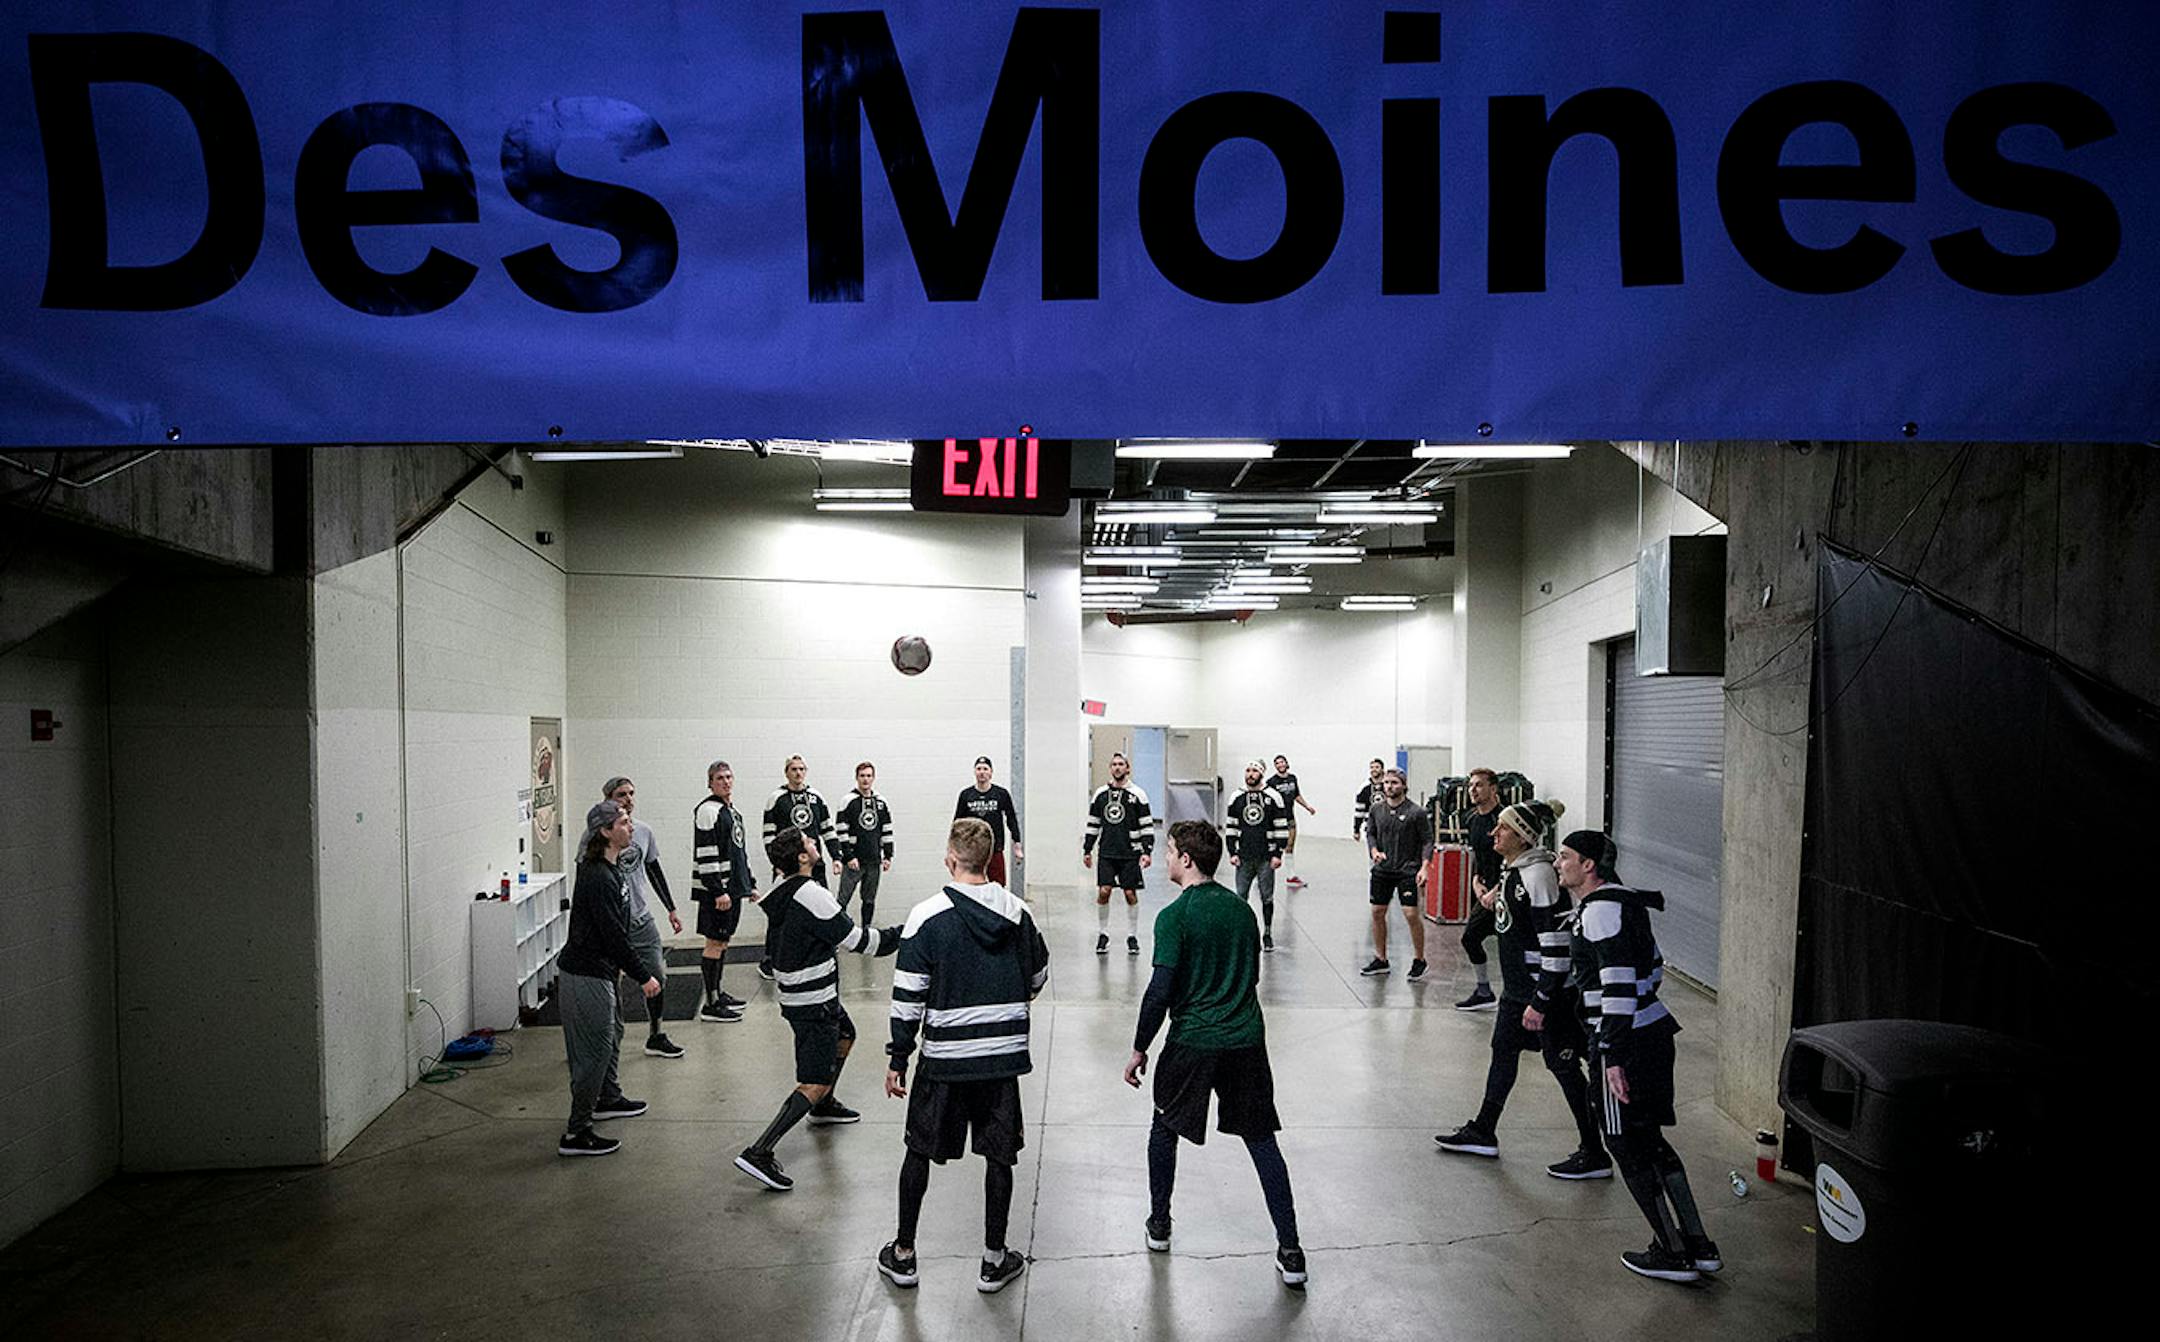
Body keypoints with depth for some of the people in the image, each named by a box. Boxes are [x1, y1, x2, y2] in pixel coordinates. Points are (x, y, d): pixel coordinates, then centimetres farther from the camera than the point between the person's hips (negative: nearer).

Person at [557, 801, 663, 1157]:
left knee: (611, 1034, 25)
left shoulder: (607, 870, 8)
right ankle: (577, 1134, 3)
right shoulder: (598, 877, -24)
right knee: (593, 1051, -4)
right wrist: (643, 975, -20)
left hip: (597, 970, 10)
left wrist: (631, 968, 24)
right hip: (586, 976, -10)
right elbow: (614, 935, -25)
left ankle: (607, 1098, 44)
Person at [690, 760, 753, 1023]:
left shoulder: (733, 811, 17)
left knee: (723, 940, 16)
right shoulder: (707, 811, -13)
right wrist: (718, 891, -21)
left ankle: (718, 993, 26)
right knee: (715, 942, -6)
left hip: (733, 888, 9)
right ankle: (711, 1004, -2)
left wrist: (750, 883, 21)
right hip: (715, 890, -9)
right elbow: (705, 855, -19)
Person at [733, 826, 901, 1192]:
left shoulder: (781, 895, 4)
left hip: (796, 994, 10)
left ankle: (824, 1106, 49)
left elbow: (774, 944, 15)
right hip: (813, 1002, -10)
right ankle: (760, 1152, -15)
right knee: (815, 1084, -10)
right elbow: (855, 940, -19)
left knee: (845, 1035, 32)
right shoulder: (812, 894, -24)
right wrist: (898, 936, -6)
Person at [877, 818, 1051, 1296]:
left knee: (920, 1150, 14)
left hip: (944, 1057, -2)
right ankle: (994, 1260, 20)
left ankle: (903, 1255, 26)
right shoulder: (1017, 911, -1)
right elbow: (1038, 978, 11)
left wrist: (897, 1059, -2)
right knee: (999, 1154, 12)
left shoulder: (926, 917, -12)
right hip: (1004, 1056, 2)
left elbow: (908, 998, -10)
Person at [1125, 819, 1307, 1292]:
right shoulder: (1241, 908, 6)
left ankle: (1159, 1225, 32)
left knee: (1164, 1128, 19)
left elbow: (1160, 990, -14)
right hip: (1247, 1040, 4)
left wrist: (1139, 1049, -5)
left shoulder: (1175, 916, -12)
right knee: (1261, 1139, 9)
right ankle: (1290, 1252, 8)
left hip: (1192, 1041, -4)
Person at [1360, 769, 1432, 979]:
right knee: (1377, 913, 8)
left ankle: (1419, 960, 9)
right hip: (1382, 869, 5)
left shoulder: (1416, 812, -7)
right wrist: (1374, 851, -7)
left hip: (1407, 870, -5)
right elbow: (1370, 833, 13)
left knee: (1411, 914, -9)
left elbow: (1427, 841, -5)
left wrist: (1424, 867, -14)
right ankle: (1380, 960, 23)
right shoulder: (1376, 810, 5)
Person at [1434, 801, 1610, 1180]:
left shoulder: (1538, 875, -23)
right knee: (1503, 1050, 18)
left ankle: (1594, 1155, 13)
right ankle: (1483, 1132, 32)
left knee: (1563, 1065, 0)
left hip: (1548, 990, -10)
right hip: (1517, 985, 10)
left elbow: (1557, 944, -25)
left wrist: (1540, 1002, -23)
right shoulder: (1513, 871, 7)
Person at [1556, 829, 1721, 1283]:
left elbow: (1619, 985, -24)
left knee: (1628, 1145, 3)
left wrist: (1613, 1056, -24)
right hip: (1653, 1030, 10)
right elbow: (1654, 966, 21)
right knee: (1648, 1141, 18)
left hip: (1626, 1041, -10)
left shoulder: (1601, 909, -18)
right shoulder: (1622, 901, 13)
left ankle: (1673, 1254, 13)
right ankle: (1698, 1246, 24)